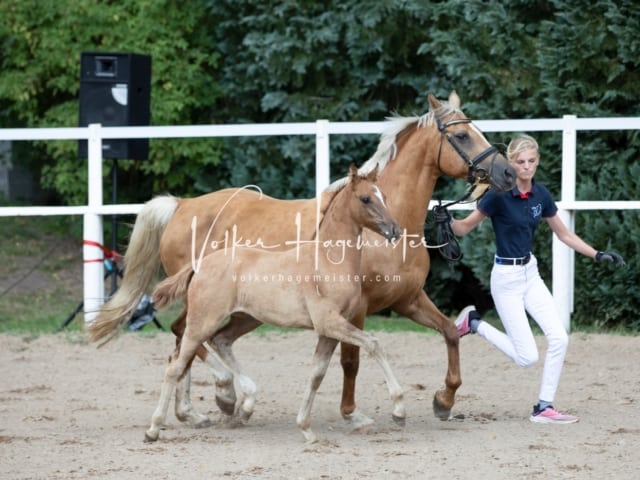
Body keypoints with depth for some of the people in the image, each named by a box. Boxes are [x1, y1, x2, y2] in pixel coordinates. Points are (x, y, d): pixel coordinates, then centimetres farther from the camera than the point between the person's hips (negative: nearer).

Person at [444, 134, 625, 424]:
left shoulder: (541, 194, 0)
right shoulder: (499, 195, -18)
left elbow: (563, 234, 12)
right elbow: (465, 227, -11)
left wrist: (598, 255, 7)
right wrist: (447, 220, -33)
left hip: (530, 273, 6)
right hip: (506, 278, -6)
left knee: (559, 339, -5)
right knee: (527, 357, -5)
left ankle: (544, 408, 5)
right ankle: (474, 324, 15)